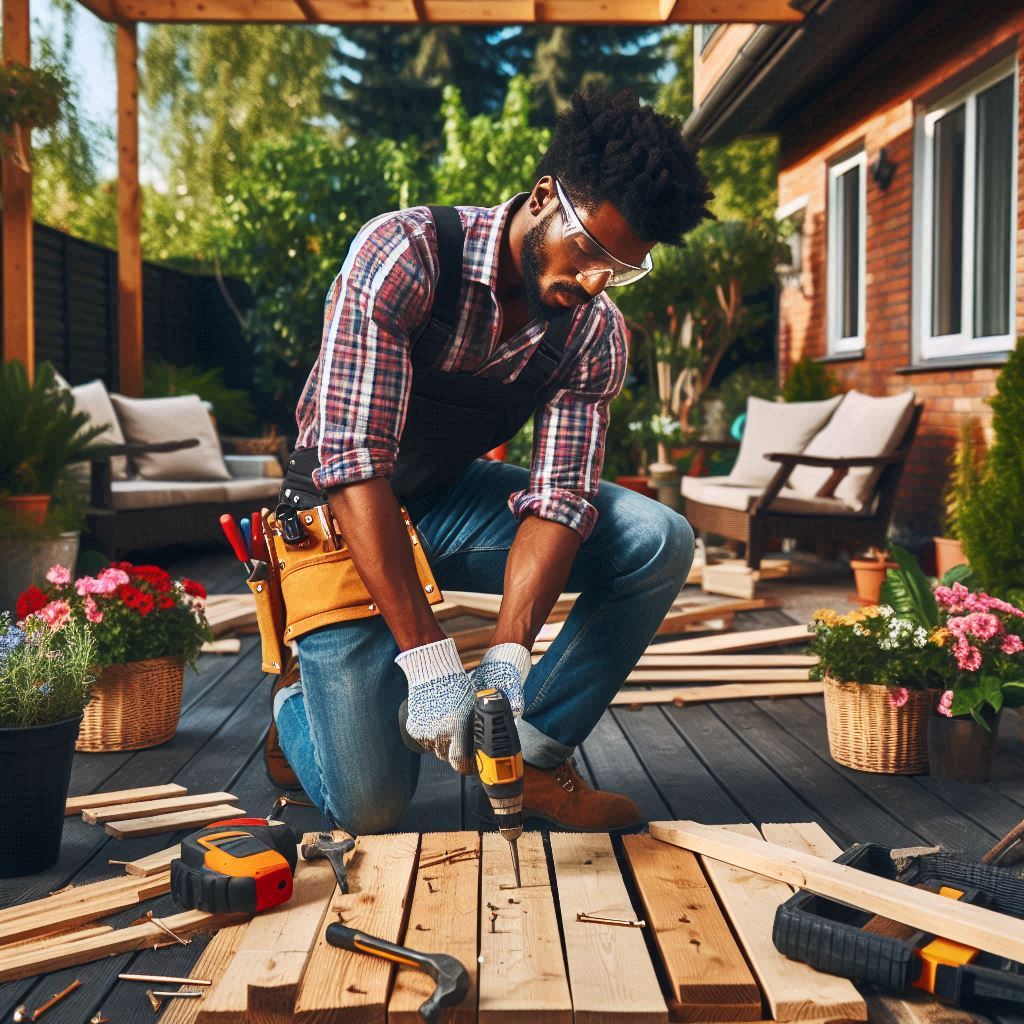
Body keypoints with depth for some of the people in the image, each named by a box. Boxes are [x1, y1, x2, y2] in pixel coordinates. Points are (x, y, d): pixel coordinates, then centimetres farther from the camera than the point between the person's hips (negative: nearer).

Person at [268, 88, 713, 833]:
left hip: (452, 500, 5)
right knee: (370, 809, -11)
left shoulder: (598, 336, -11)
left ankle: (536, 746, -5)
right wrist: (427, 657, -38)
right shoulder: (404, 254, -28)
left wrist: (508, 654, -31)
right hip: (345, 517, -4)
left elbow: (558, 500, -15)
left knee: (660, 540, -17)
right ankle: (302, 704, 23)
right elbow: (354, 463, -34)